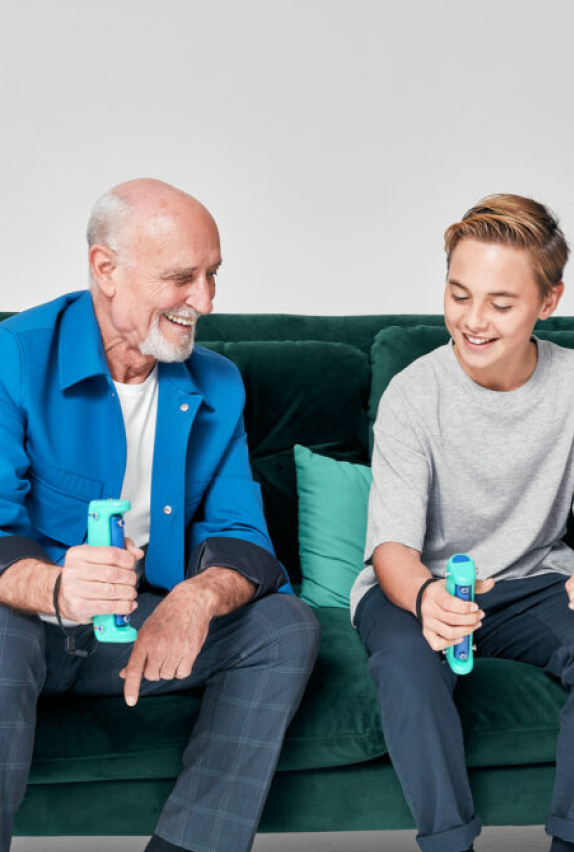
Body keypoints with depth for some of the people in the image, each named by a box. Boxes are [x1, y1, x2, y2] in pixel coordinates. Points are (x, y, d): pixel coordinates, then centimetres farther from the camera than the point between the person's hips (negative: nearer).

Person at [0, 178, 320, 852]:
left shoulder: (217, 386, 3)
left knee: (287, 627, -15)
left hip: (150, 623, 5)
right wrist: (55, 588, -45)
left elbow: (239, 536, -2)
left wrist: (196, 599, -27)